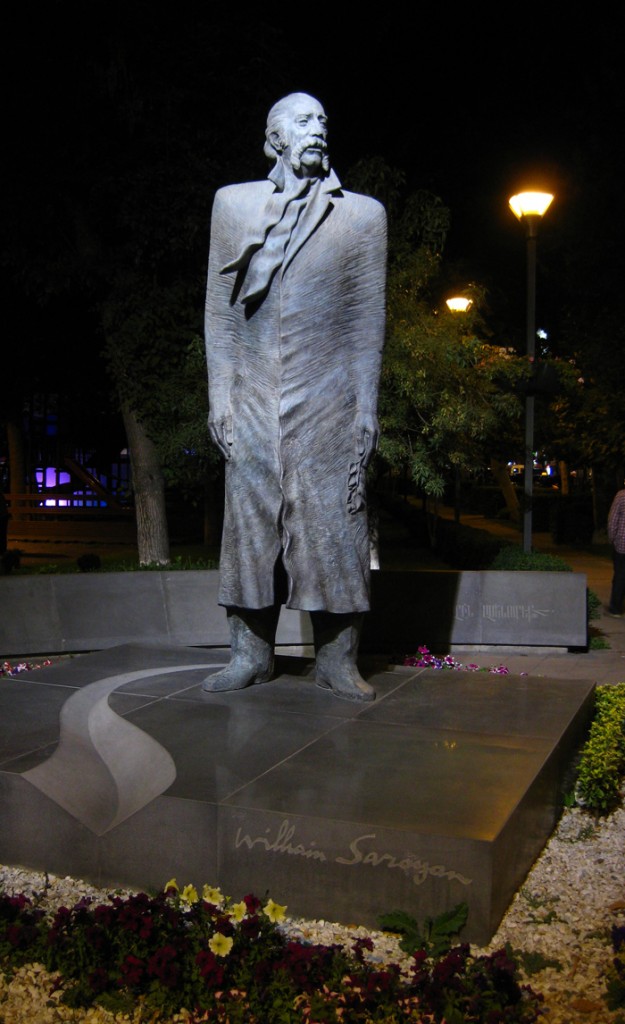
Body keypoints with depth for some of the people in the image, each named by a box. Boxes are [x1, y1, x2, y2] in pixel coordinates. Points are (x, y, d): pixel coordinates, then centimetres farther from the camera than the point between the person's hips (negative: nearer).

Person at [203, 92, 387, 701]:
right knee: (250, 523, 4)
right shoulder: (233, 203, 11)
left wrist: (366, 406, 0)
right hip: (253, 401, 1)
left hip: (327, 402, -1)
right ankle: (251, 655, 15)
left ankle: (337, 659, 10)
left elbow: (369, 319, 5)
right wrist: (219, 394, 1)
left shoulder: (361, 214, 7)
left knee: (332, 528, 0)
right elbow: (219, 307, 8)